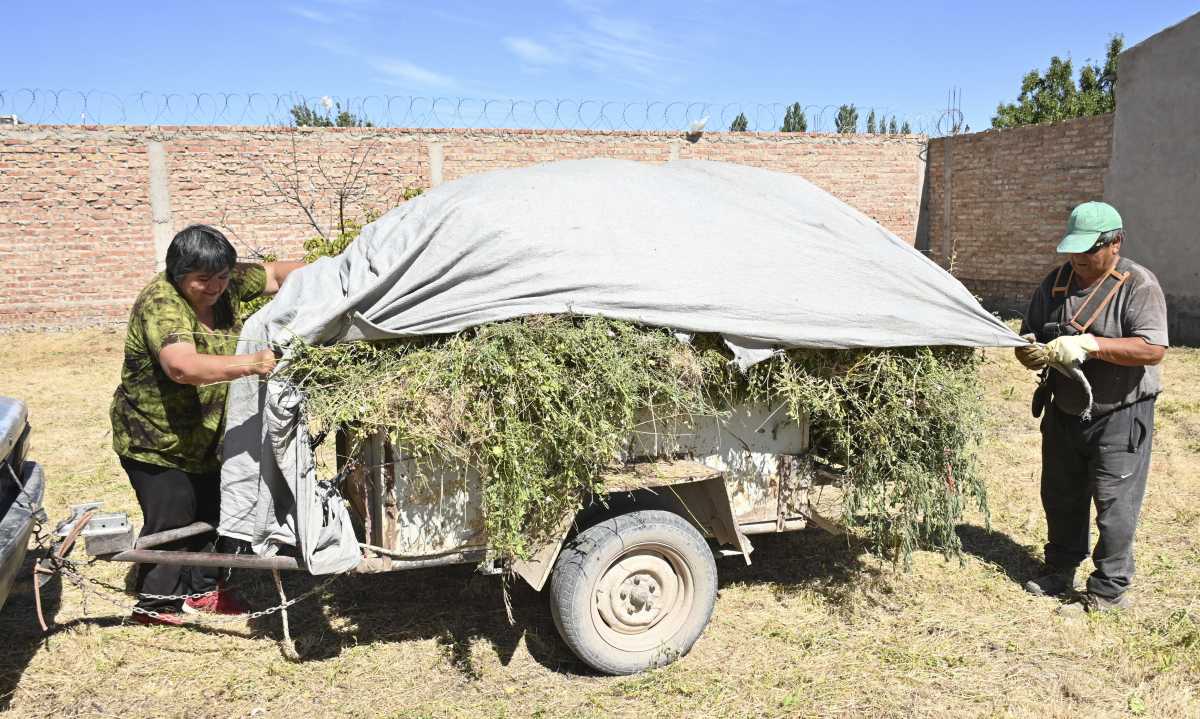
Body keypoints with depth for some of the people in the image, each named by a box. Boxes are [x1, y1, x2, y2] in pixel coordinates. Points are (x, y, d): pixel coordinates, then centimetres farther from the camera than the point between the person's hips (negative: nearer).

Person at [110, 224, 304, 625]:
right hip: (155, 438, -7)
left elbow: (276, 273, 2)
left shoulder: (228, 284, -8)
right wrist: (249, 364, -59)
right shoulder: (161, 304, -30)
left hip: (206, 434, 8)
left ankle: (202, 589, 33)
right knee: (171, 522, -2)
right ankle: (155, 603, 18)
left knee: (212, 512, 16)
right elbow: (181, 366, -46)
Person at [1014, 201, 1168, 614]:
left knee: (1114, 505, -2)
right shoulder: (1055, 283, 4)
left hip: (1120, 417, -6)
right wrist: (1031, 353, -14)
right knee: (1061, 498, 16)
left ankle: (1108, 592, 11)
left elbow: (1153, 348, -24)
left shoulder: (1138, 285, -12)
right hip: (1064, 412, 6)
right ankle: (1059, 574, 32)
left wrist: (1090, 344, -31)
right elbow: (1027, 340, 9)